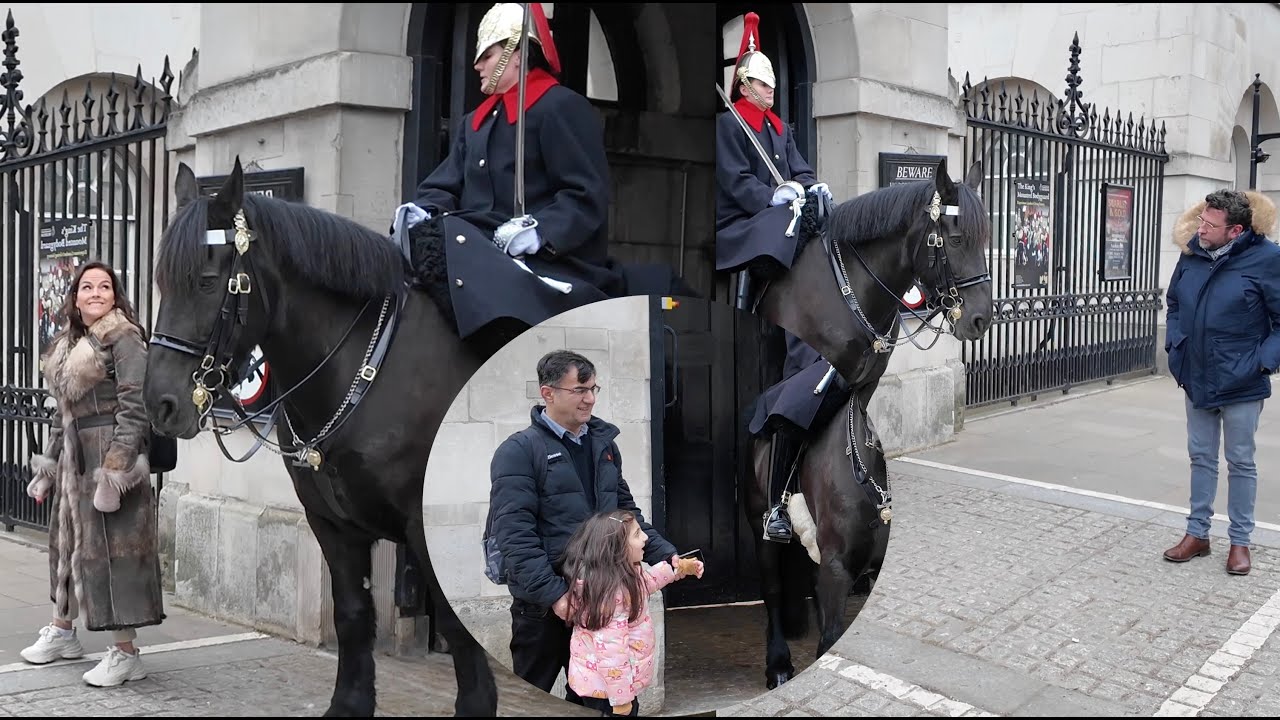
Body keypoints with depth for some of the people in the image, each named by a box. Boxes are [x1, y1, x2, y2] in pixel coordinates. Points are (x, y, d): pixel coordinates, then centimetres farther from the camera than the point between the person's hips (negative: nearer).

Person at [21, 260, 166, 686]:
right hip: (74, 456, 9)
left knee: (112, 545, -5)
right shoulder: (67, 344, 16)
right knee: (65, 539, 19)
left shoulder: (123, 337, -9)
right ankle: (63, 631, 37)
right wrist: (48, 466, 20)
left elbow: (134, 407, -16)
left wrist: (115, 470, -21)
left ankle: (126, 654, 2)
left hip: (111, 451, -9)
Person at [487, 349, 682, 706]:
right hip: (545, 604, -5)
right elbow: (514, 533, -18)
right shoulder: (518, 452, -10)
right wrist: (553, 594, -24)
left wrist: (666, 555, 4)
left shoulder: (603, 444, 11)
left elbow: (625, 511, 17)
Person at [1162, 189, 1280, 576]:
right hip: (1197, 378, 5)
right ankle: (1197, 533, 26)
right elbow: (1173, 303, 15)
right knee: (1201, 457, 15)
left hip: (1240, 384, -4)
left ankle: (1239, 542, 20)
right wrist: (1174, 343, 3)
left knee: (1240, 463, 8)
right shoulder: (1192, 253, -3)